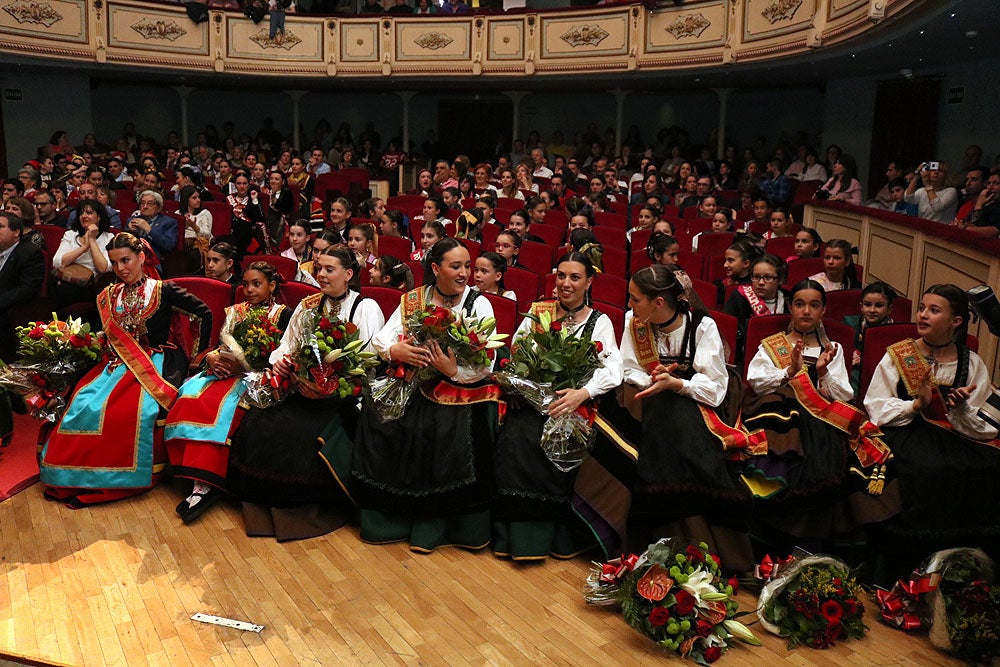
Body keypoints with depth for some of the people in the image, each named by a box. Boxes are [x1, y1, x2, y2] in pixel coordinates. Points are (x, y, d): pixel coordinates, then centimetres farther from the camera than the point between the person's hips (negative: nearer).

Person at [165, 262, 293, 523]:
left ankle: (205, 484, -33)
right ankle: (201, 481, -30)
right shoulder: (235, 312, 22)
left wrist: (242, 365, -15)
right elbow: (219, 345, 18)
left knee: (221, 404, -34)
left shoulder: (283, 315, 4)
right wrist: (211, 358, -5)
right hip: (224, 371, 5)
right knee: (191, 395, -26)